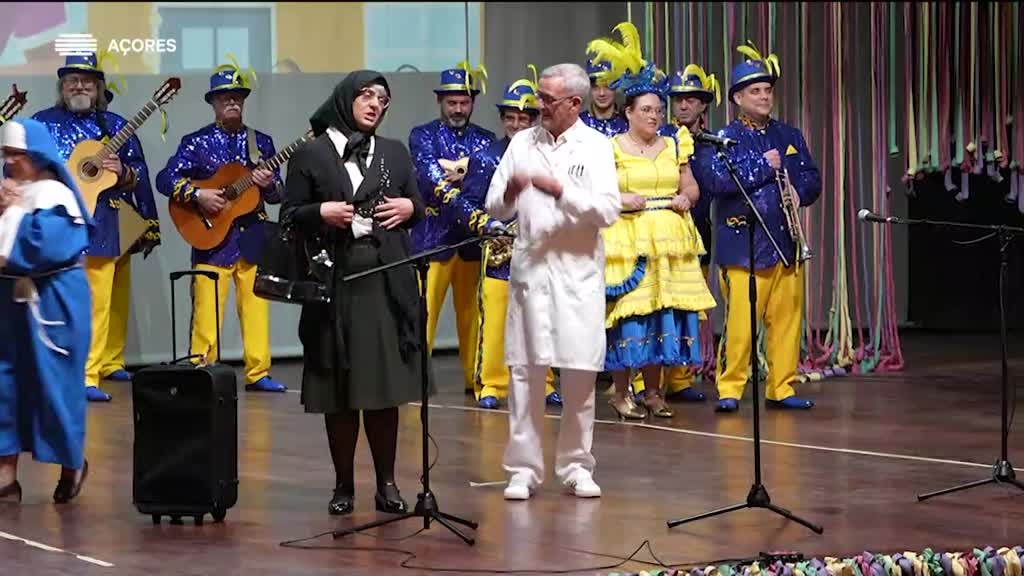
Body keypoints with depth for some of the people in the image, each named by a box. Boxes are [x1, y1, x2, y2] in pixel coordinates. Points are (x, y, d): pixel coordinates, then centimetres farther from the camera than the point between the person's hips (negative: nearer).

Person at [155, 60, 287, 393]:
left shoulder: (261, 142, 11)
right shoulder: (196, 142, 1)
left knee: (256, 308, 3)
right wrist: (198, 195, -19)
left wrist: (269, 185, -11)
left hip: (253, 237, 3)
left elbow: (278, 193, 12)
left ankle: (258, 373, 8)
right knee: (207, 311, -6)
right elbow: (165, 180, -6)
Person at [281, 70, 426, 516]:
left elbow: (418, 207, 18)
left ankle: (386, 483, 8)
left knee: (385, 384, 0)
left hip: (387, 279, 2)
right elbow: (289, 217, 3)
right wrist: (321, 213, -15)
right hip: (335, 279, -2)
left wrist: (408, 208, -3)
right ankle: (343, 484, 9)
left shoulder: (395, 153, 14)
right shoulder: (311, 155, 4)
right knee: (339, 387, 0)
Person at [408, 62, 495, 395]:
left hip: (474, 240, 3)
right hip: (433, 238, -3)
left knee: (473, 314, 7)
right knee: (422, 313, -7)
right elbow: (433, 181, -13)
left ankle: (476, 379, 14)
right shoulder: (423, 136, 4)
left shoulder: (486, 140, 13)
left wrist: (454, 171, -16)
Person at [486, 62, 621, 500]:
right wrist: (510, 191, -13)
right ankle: (523, 468, 5)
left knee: (580, 373, 1)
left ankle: (576, 467, 12)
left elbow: (608, 210, -9)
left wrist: (560, 190, -18)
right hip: (529, 264, 2)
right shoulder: (522, 143, 10)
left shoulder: (596, 147, 2)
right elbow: (495, 208, 8)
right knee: (525, 370, 0)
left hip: (578, 270, -2)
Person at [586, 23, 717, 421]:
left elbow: (691, 186, 18)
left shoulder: (674, 146, 12)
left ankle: (653, 391, 13)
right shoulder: (610, 148, -1)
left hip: (669, 240, 4)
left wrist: (685, 198, -3)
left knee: (664, 312, 4)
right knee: (628, 313, -8)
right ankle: (621, 392, 0)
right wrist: (620, 199, -17)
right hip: (626, 240, -4)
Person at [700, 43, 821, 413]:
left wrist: (800, 191, -7)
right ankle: (730, 389, 0)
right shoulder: (726, 138, 0)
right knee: (739, 320, -7)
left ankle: (781, 388, 13)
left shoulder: (789, 137, 16)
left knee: (786, 319, 5)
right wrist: (764, 167, -12)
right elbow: (716, 180, -16)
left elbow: (812, 179, 15)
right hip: (743, 244, -5)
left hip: (785, 241, 5)